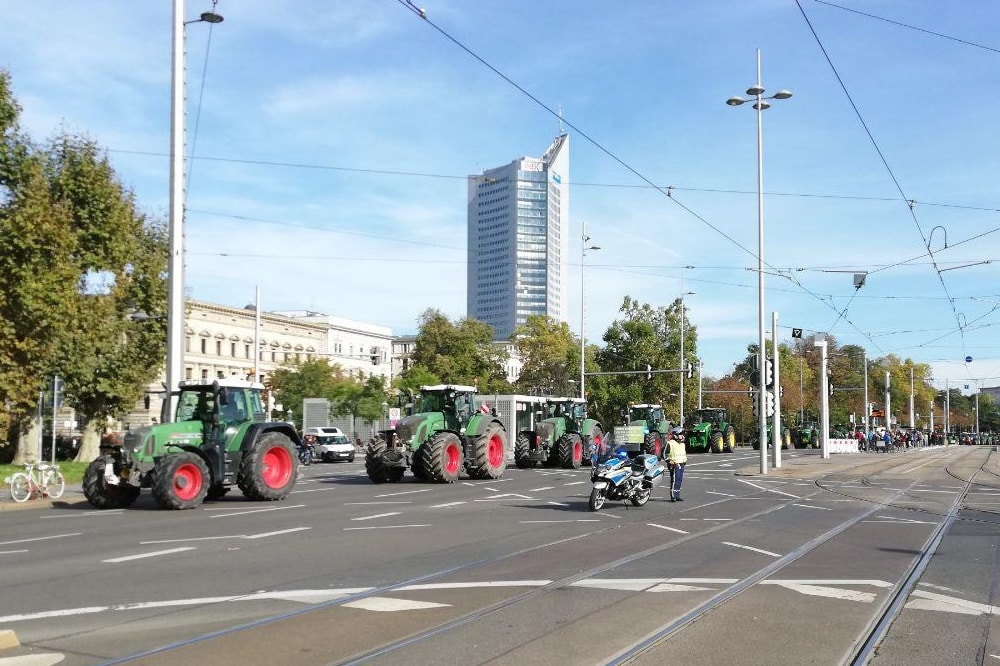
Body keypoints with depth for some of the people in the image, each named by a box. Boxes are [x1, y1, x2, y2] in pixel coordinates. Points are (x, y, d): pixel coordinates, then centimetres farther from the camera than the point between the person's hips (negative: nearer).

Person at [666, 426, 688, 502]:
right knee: (674, 480, -11)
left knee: (680, 480, 9)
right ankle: (673, 496, -10)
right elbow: (665, 454, -6)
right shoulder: (670, 443, -8)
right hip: (674, 465, -8)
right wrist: (669, 461, -15)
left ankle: (677, 495, 15)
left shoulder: (682, 444, 16)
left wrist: (685, 460, 17)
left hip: (681, 465, 8)